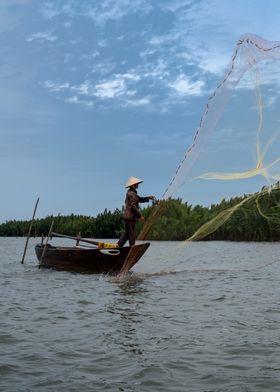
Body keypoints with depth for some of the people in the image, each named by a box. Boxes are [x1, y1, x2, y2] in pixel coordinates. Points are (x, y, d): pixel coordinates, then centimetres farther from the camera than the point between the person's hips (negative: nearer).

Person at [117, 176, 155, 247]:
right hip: (130, 217, -10)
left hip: (127, 216, 10)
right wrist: (140, 216, -18)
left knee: (127, 233, 16)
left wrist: (148, 198, 14)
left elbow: (139, 199, 24)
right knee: (132, 234, -5)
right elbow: (133, 206, -21)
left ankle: (118, 245, 17)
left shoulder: (130, 192, 18)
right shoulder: (132, 193, -15)